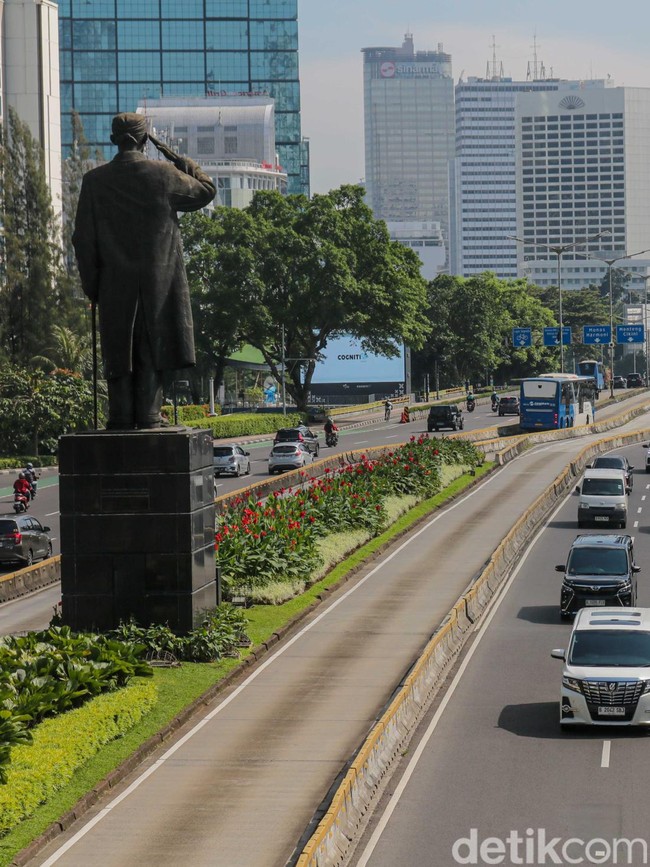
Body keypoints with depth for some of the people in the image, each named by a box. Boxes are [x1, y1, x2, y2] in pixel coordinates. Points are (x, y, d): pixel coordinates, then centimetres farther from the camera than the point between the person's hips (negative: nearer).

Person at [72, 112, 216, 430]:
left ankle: (121, 417, 3)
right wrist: (183, 162, 22)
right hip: (159, 282, -1)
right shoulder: (163, 174, -4)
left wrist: (92, 285, 8)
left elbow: (83, 239, 1)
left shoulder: (95, 180, 0)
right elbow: (206, 191, 11)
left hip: (115, 284, 1)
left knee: (117, 353, 5)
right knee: (152, 350, 3)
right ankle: (149, 416, 0)